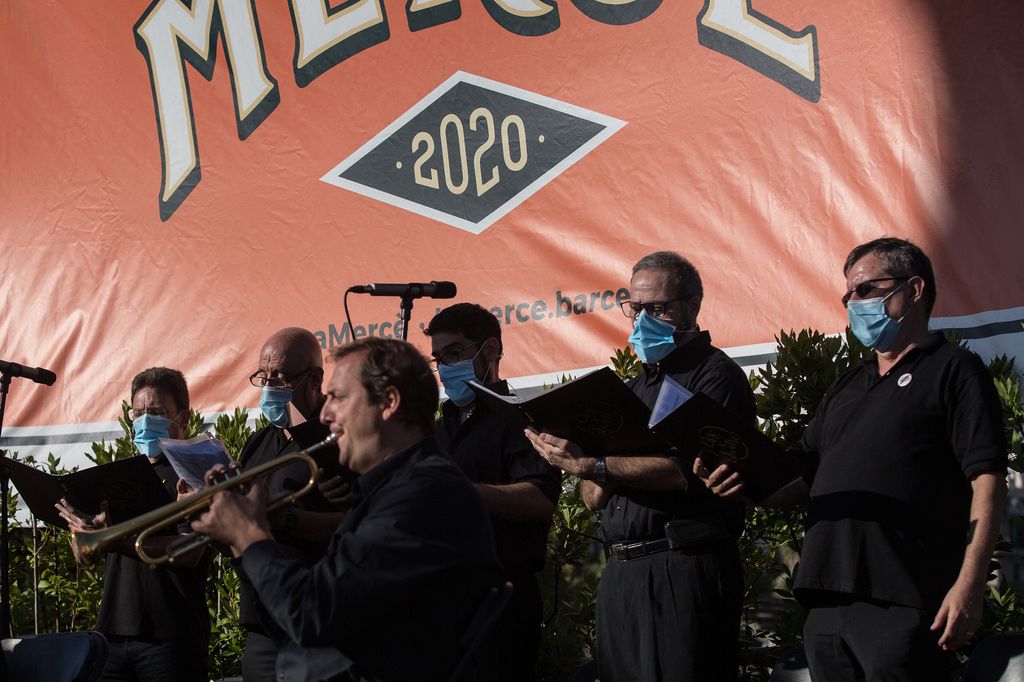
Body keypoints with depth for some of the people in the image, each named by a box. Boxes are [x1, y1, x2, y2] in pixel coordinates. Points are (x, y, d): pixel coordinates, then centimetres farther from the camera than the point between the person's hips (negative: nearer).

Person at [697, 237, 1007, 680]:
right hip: (827, 605, 7)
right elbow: (800, 478, 25)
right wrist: (747, 482, 3)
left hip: (902, 606, -7)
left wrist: (969, 584, -17)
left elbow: (987, 480, -7)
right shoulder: (846, 389, 25)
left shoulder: (953, 370, 2)